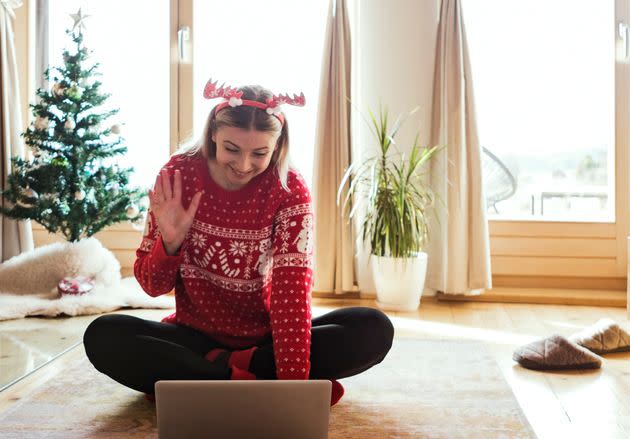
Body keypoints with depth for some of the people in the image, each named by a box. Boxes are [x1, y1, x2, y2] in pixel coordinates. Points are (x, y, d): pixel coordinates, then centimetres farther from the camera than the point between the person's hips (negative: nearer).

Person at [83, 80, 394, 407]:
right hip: (195, 335, 0)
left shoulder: (289, 189, -12)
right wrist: (170, 242, -27)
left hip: (264, 338, 0)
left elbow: (293, 286, -23)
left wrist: (293, 380, -35)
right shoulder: (178, 175, -10)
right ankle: (257, 383, -23)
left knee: (374, 329, -22)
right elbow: (153, 287, -5)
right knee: (102, 336, -27)